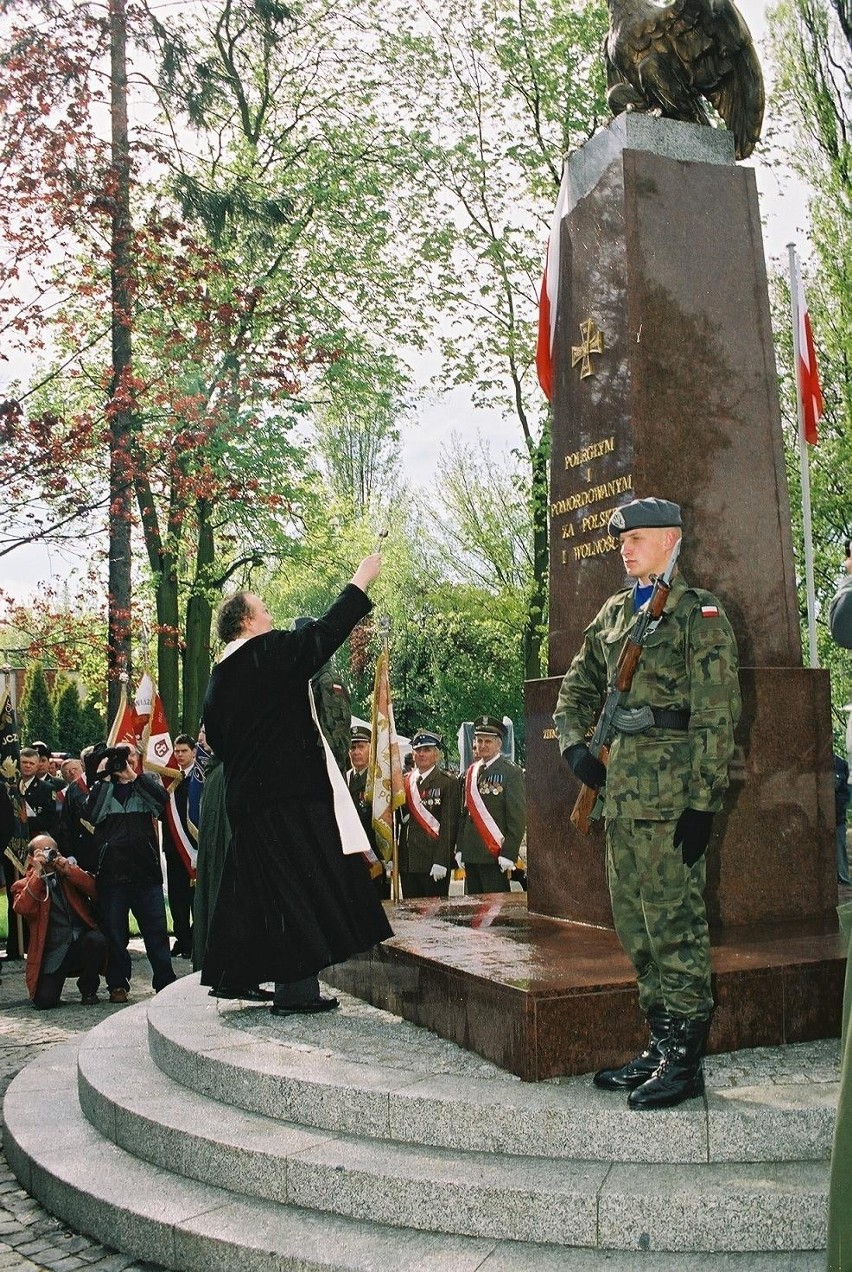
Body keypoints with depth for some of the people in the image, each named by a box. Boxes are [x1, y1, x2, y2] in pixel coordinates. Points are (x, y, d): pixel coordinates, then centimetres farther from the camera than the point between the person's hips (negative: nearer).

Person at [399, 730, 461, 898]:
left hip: (433, 861, -5)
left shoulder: (448, 783, -3)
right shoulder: (404, 781, 12)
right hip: (407, 862, 5)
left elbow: (449, 825, -8)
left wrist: (441, 862, -16)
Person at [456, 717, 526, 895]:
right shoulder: (471, 772, 13)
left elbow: (518, 817, -10)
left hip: (495, 855, -6)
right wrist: (460, 848, 10)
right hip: (471, 853, 6)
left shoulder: (512, 773, -6)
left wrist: (508, 854, -15)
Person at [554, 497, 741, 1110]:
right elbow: (577, 688, 23)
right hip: (621, 788, 8)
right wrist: (575, 744, 5)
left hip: (671, 792, -8)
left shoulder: (700, 611, -5)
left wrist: (704, 801, -17)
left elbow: (717, 713, -12)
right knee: (635, 924, 12)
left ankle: (686, 1058, 9)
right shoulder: (614, 612, 17)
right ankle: (661, 1045, 24)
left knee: (674, 922, -2)